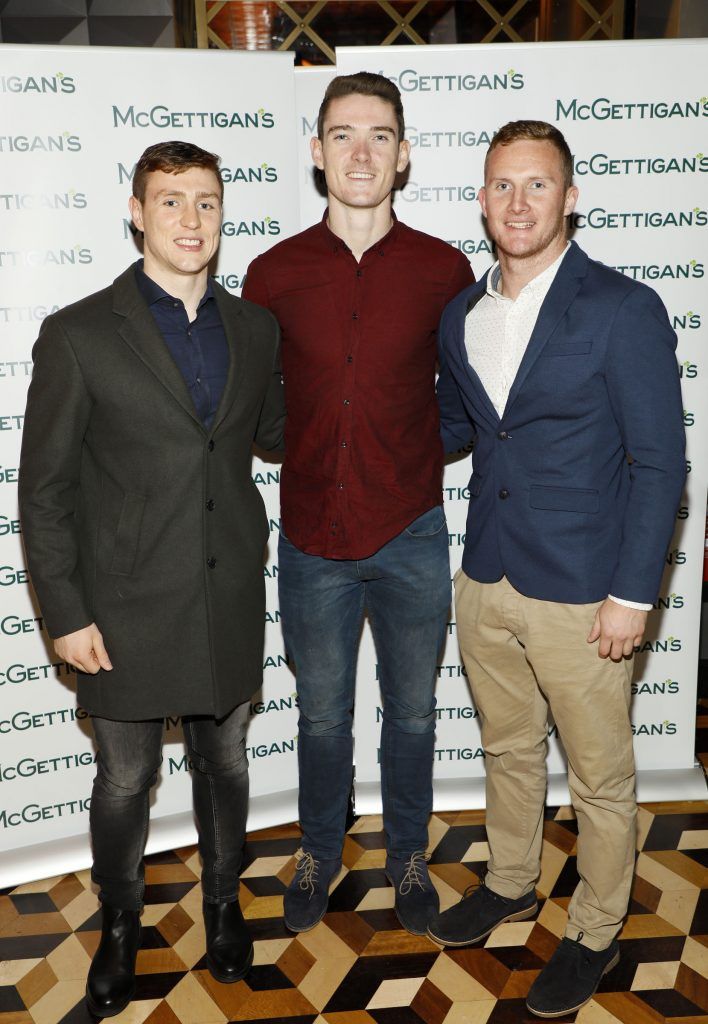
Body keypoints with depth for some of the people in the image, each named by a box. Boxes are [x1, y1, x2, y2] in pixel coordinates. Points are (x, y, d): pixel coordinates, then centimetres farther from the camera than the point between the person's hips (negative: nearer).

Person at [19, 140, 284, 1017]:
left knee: (224, 763, 19)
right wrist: (65, 615, -9)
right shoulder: (80, 335, -9)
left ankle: (222, 902, 44)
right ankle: (120, 928, 39)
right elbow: (45, 489, -7)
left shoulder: (255, 328, 4)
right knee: (124, 781, 14)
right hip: (128, 611, -3)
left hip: (229, 605, 3)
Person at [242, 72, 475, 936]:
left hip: (411, 537, 0)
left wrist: (415, 457, 0)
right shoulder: (274, 273, -3)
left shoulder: (444, 271, -4)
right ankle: (319, 852, 42)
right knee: (322, 715, 17)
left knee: (412, 711, 16)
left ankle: (407, 855, 40)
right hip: (312, 538, 0)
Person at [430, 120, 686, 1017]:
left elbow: (661, 462, -12)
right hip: (485, 580, 6)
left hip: (580, 594, -5)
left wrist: (632, 595, -14)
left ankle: (595, 933, 35)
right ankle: (510, 884, 46)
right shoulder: (461, 314, 5)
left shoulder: (622, 311, -13)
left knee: (599, 777, 12)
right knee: (507, 748, 23)